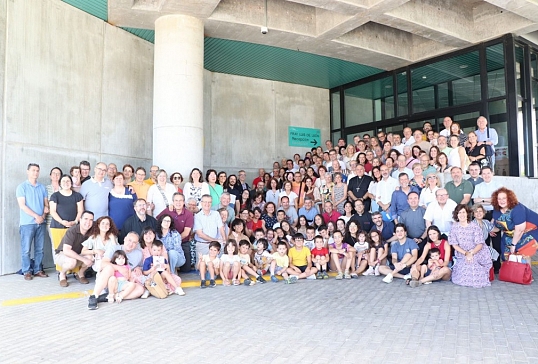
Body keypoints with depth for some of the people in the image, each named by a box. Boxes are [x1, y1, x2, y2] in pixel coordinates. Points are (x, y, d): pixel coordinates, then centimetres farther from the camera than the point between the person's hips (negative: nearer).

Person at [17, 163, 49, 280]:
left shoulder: (42, 187, 11)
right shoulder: (22, 187, -1)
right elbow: (22, 205, -9)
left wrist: (43, 215, -7)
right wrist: (36, 216, -13)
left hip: (41, 222, 4)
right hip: (27, 223, -4)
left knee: (39, 248, 8)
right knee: (26, 249, -1)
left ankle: (38, 270, 16)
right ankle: (27, 271, 8)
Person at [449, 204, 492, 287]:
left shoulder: (474, 226, -10)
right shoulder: (454, 227, -4)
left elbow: (480, 244, -10)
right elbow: (454, 245, -4)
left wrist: (471, 253, -24)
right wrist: (465, 253, -16)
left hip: (477, 253, -1)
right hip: (462, 255, 1)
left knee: (477, 277, -14)